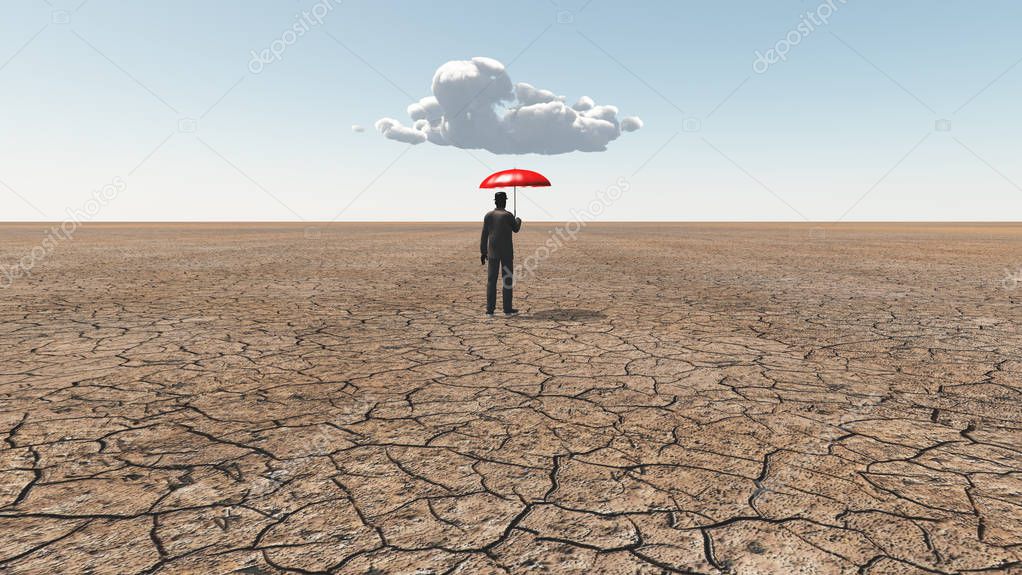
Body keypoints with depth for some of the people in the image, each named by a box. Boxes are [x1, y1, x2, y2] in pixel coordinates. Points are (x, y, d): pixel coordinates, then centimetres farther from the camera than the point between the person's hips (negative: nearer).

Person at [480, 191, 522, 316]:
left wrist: (483, 252, 9)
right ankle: (507, 308, 4)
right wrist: (518, 221, 29)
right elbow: (515, 229, 7)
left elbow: (484, 235, 3)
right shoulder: (508, 215, -9)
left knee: (491, 280, 4)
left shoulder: (488, 216, 2)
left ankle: (490, 309, 3)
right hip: (506, 252, -3)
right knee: (507, 279, 3)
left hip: (493, 252, 3)